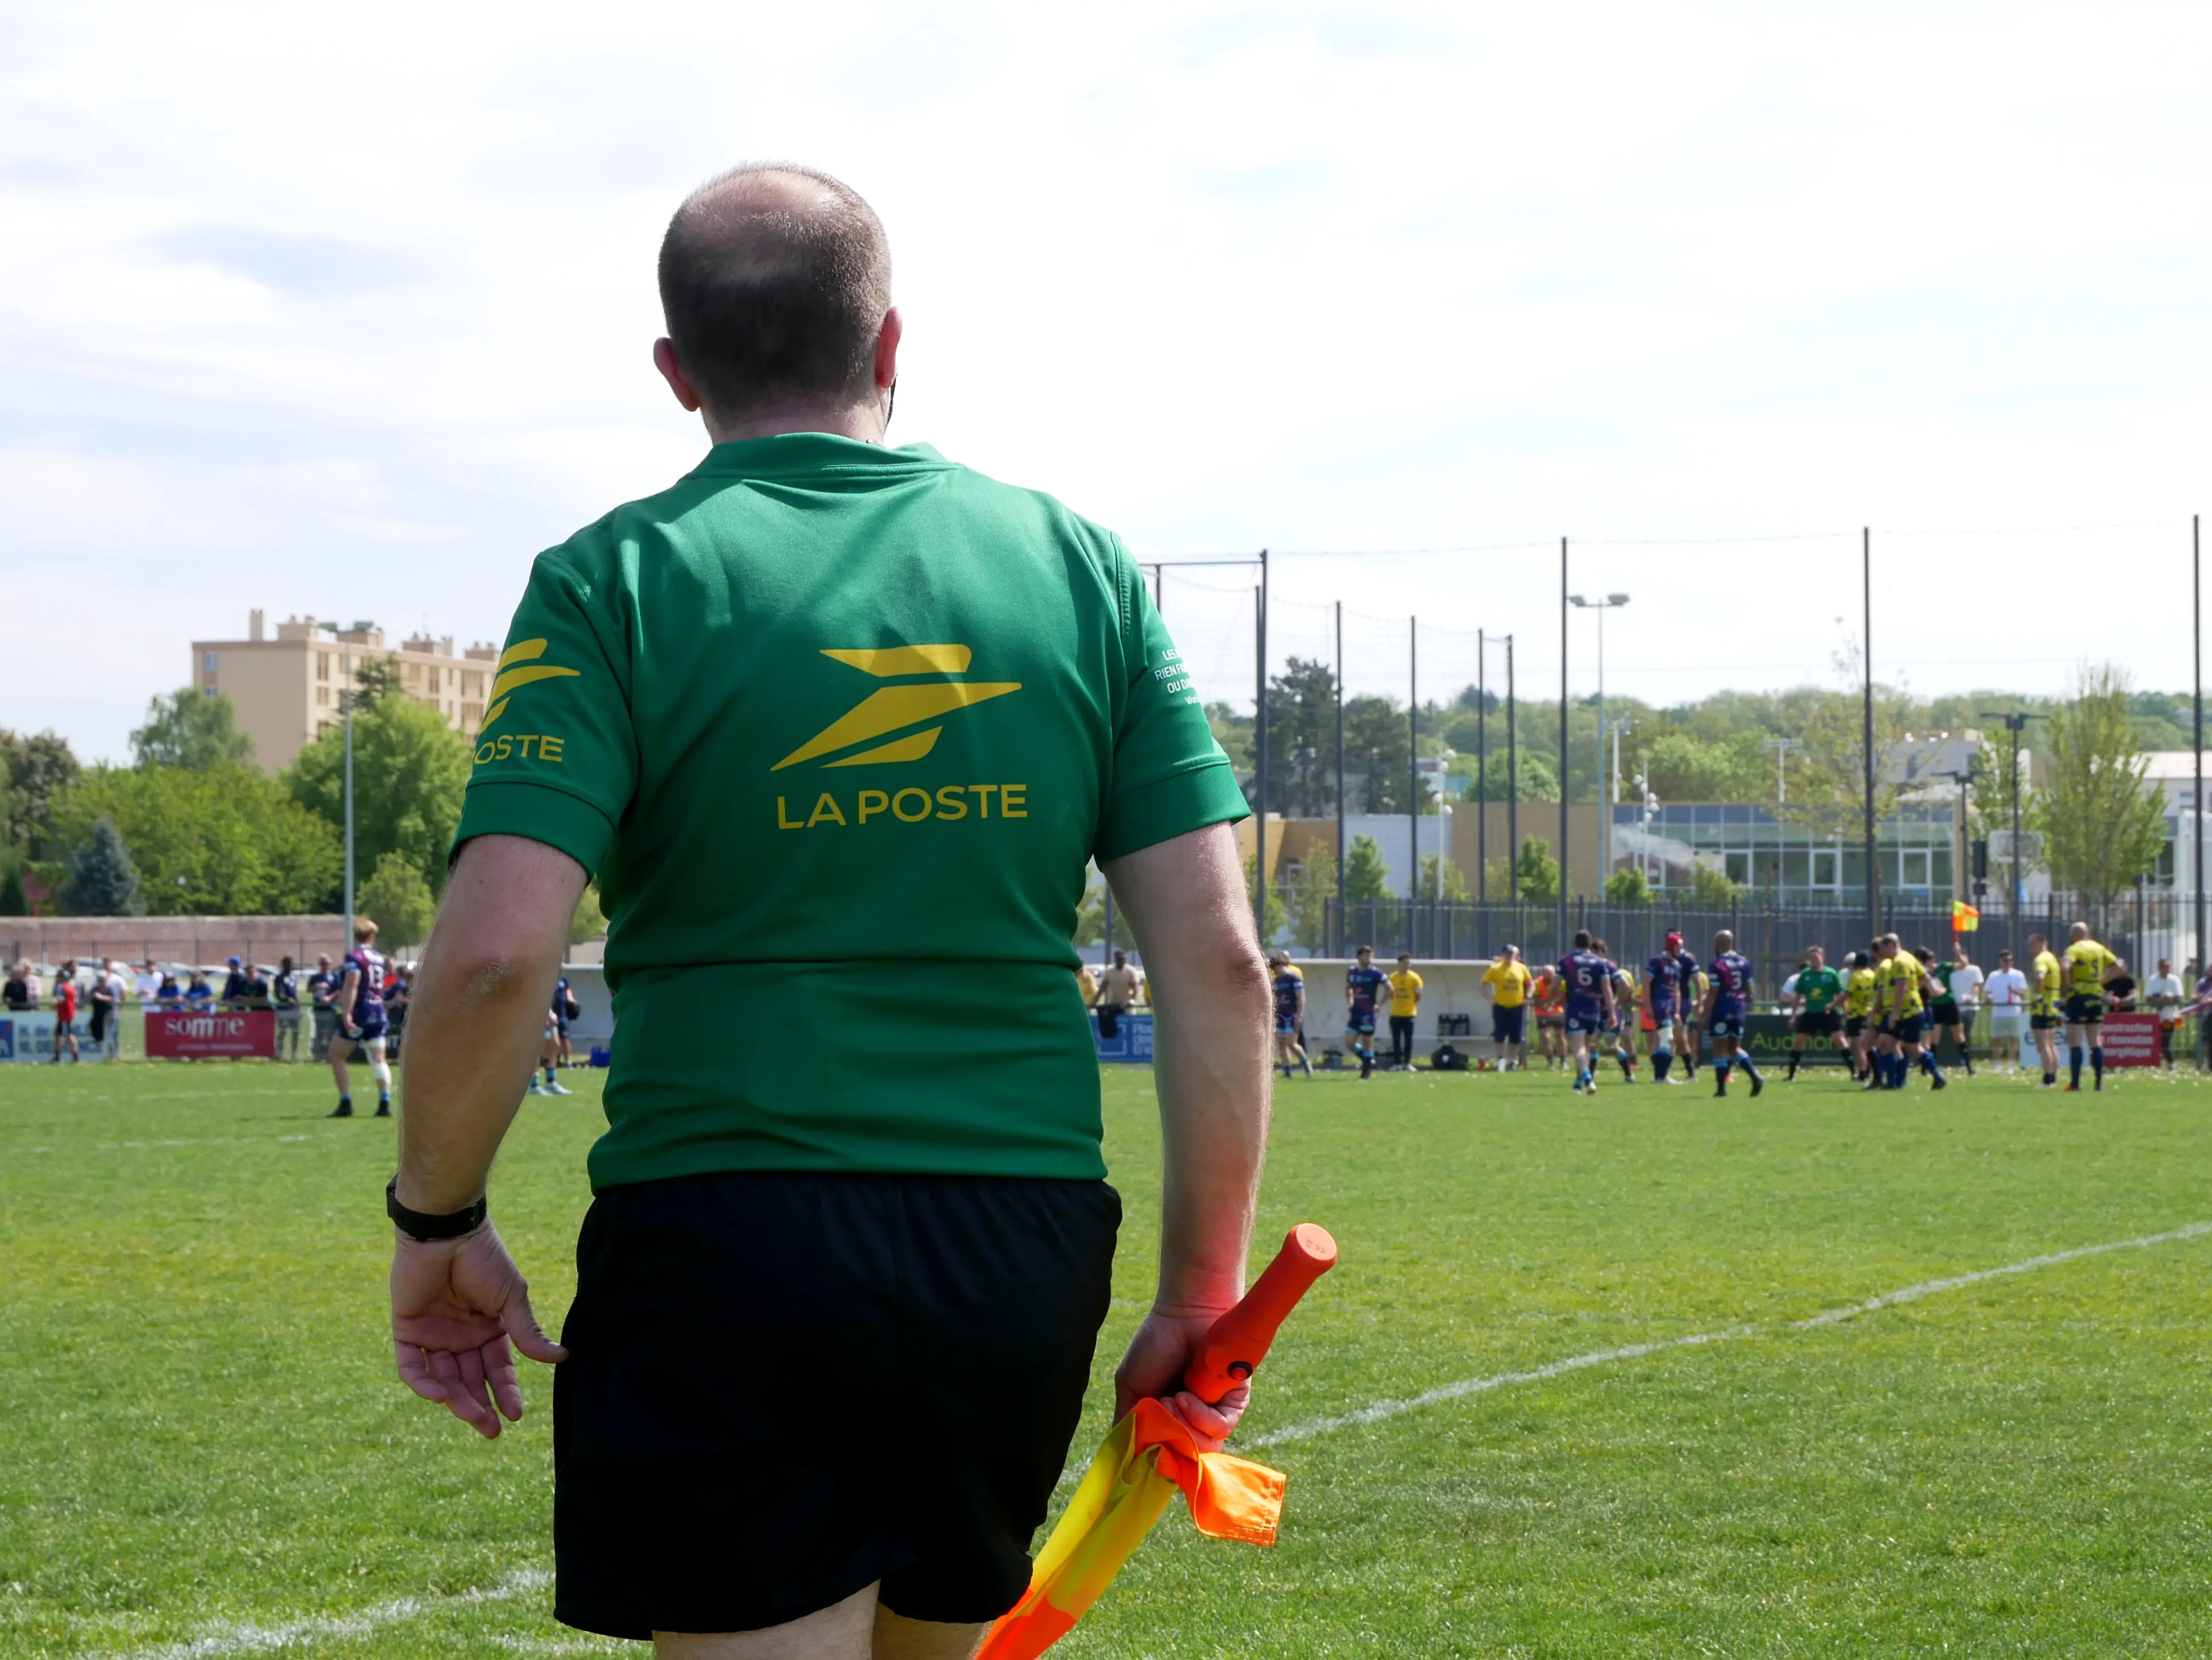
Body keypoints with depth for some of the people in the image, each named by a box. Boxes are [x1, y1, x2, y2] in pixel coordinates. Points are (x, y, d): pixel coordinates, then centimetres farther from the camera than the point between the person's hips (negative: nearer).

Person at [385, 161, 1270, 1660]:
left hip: (723, 1252, -4)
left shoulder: (619, 581, -2)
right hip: (1025, 1254, 4)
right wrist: (1202, 1296, 9)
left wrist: (437, 1224, 2)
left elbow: (495, 954, -14)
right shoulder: (1080, 567, 8)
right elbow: (1221, 965, 2)